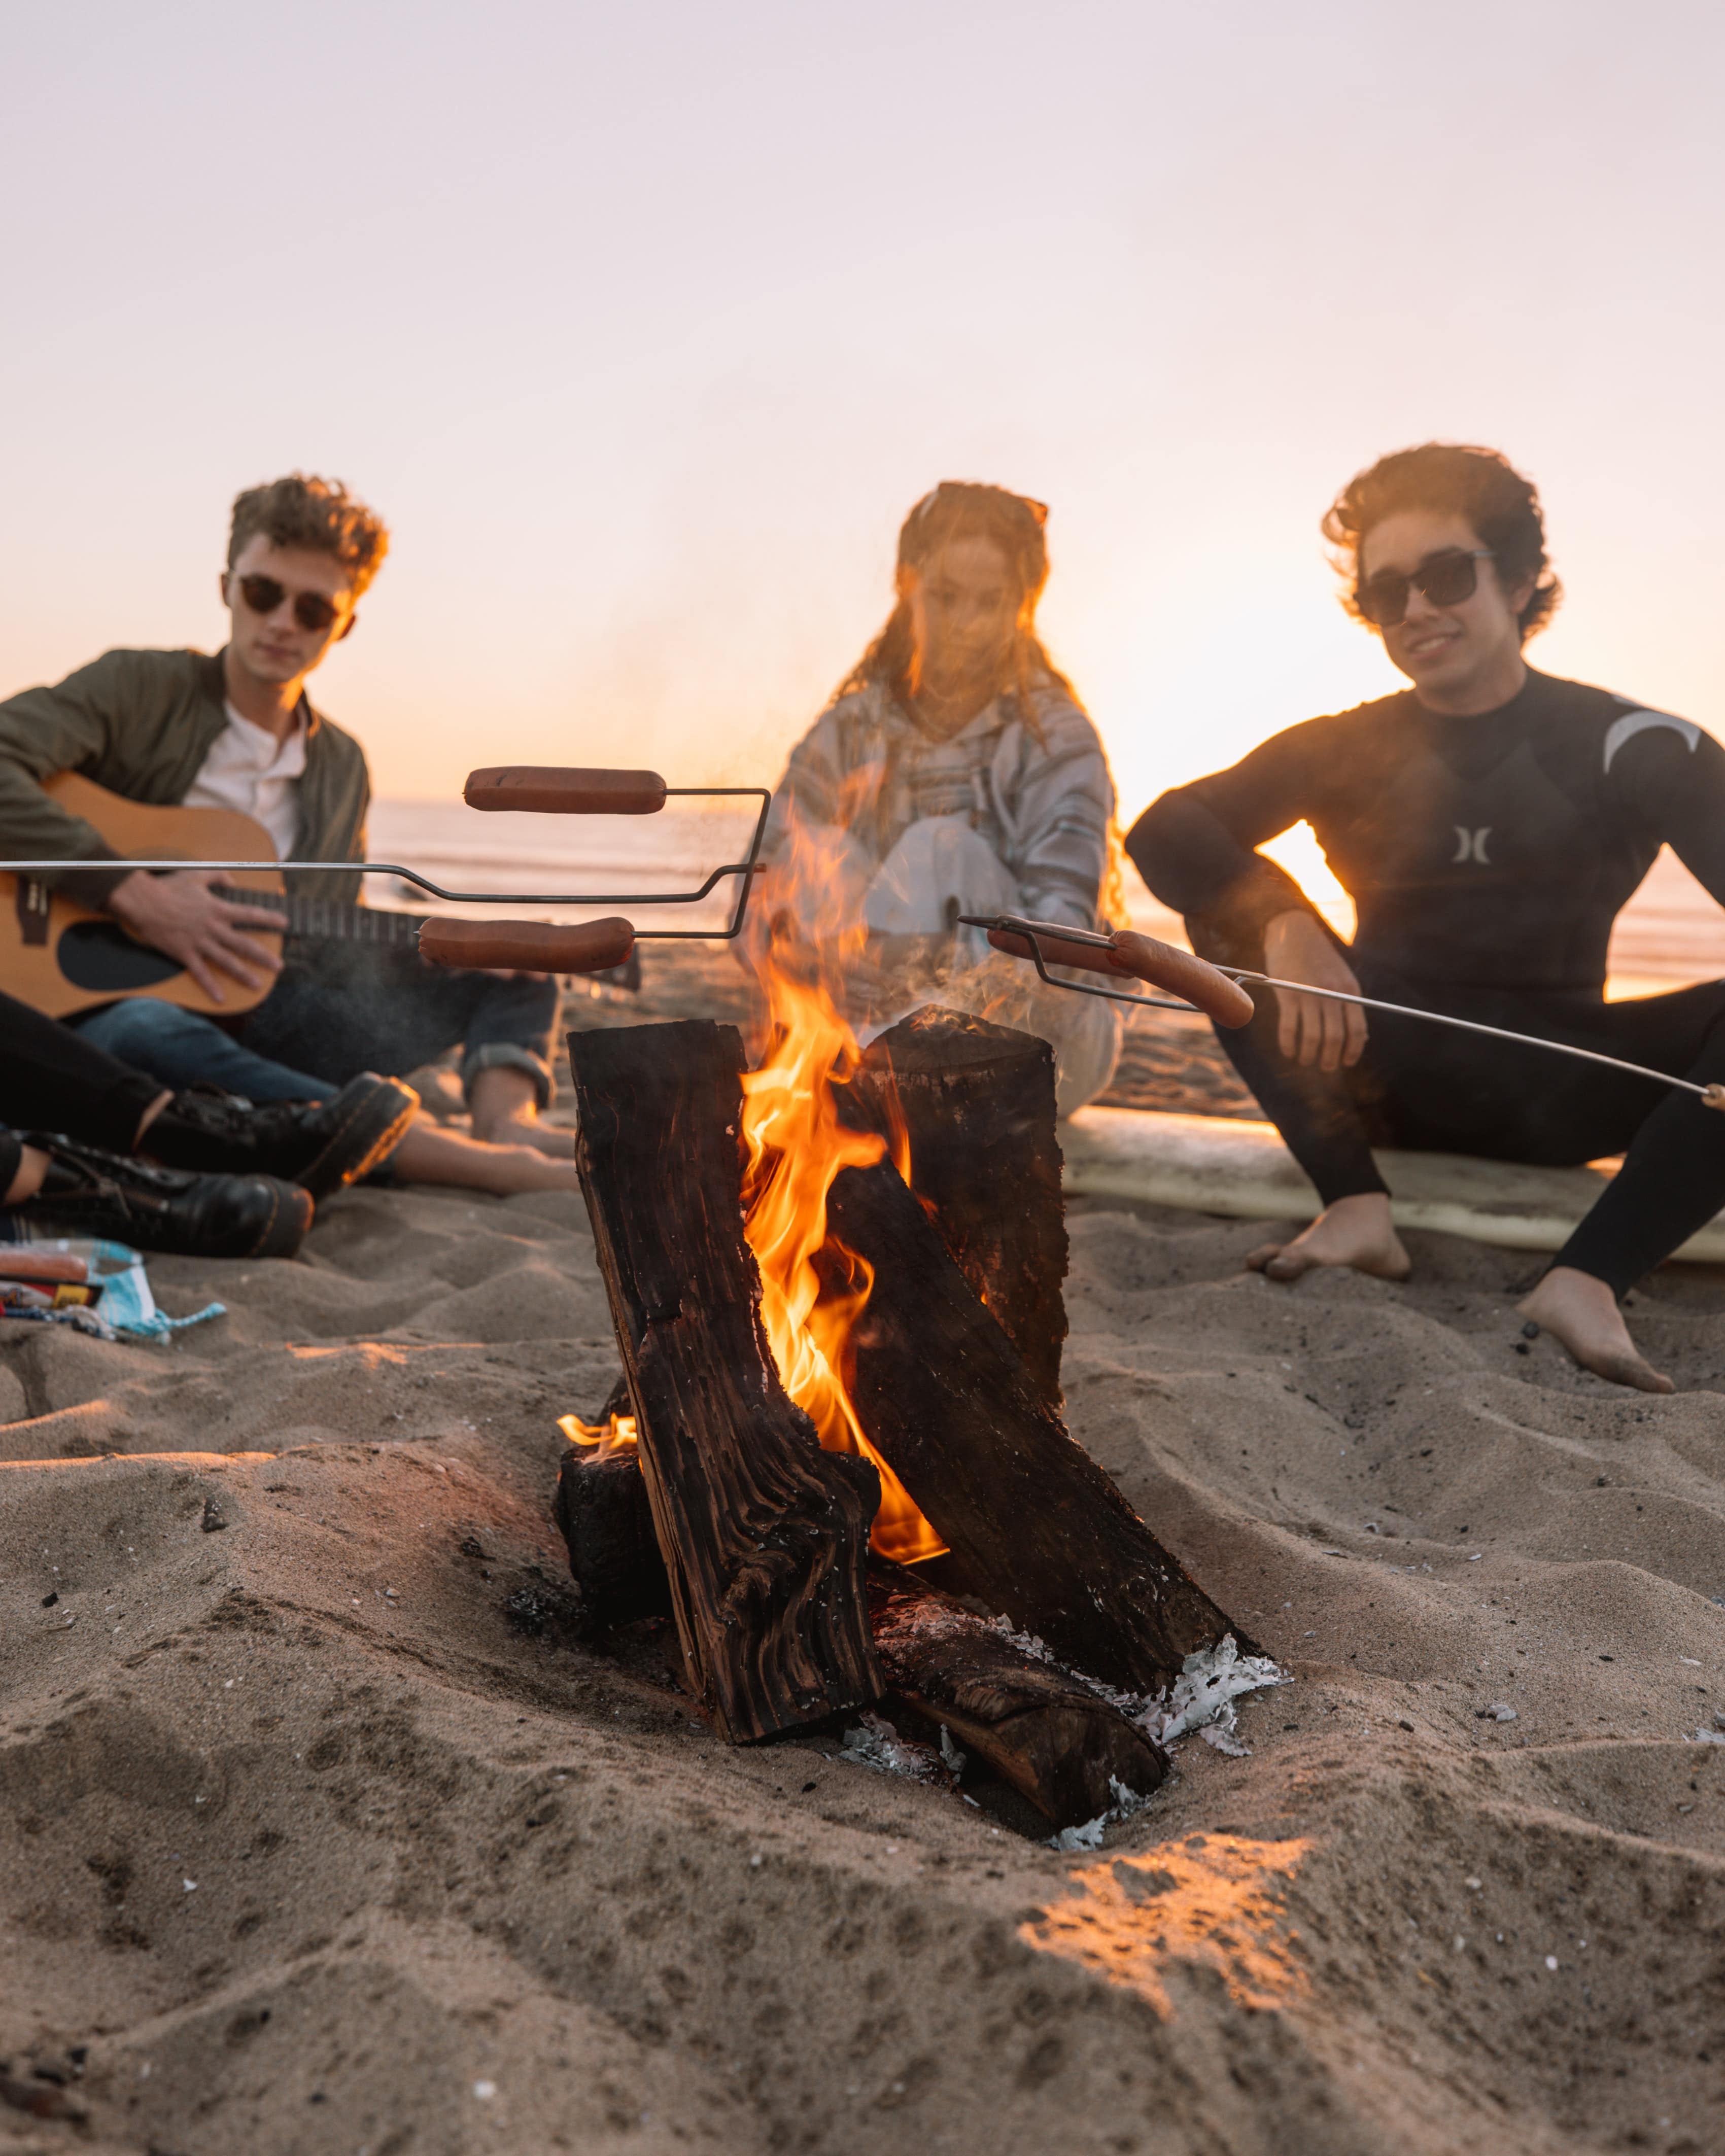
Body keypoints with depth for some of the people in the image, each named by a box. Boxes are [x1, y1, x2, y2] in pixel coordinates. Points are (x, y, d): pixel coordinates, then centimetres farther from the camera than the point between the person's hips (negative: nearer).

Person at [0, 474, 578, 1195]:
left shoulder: (341, 769, 13)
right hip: (107, 1000, -6)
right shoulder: (138, 689, -4)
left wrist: (450, 949, -2)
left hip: (260, 1020, 6)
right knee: (143, 1032, -44)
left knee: (516, 977, 3)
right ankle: (473, 1161, -48)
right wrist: (133, 894, -24)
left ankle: (508, 1121, -32)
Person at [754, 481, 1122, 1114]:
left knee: (937, 848, -26)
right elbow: (772, 893, -5)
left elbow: (1063, 916, -18)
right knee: (827, 850, -20)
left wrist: (952, 968, -40)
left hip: (1037, 1037, -3)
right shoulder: (852, 729, 5)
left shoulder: (1055, 736, -3)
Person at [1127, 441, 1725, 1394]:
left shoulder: (1632, 746, -3)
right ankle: (1359, 1207, -29)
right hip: (1387, 1072, 1)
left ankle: (1588, 1279, -35)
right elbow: (1165, 830, -14)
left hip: (1558, 1093, -1)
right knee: (1231, 901, -18)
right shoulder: (1342, 749, 1)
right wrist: (1285, 924, -34)